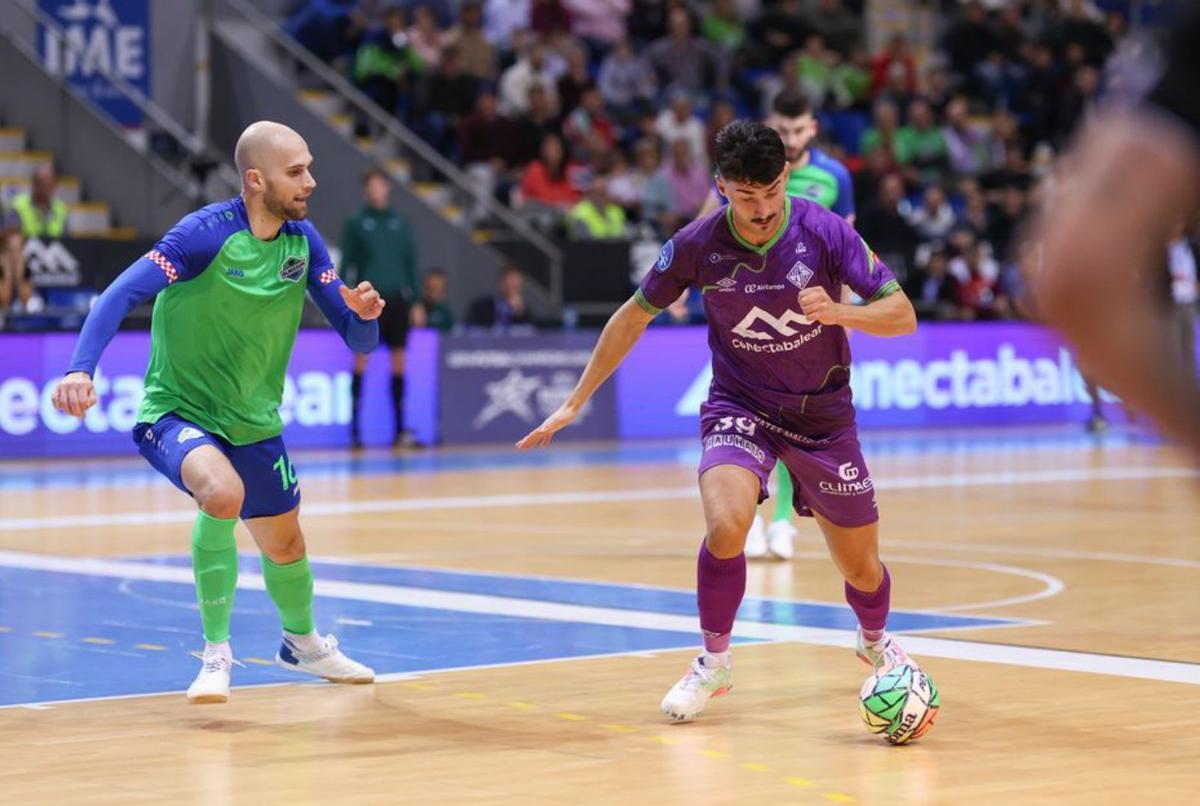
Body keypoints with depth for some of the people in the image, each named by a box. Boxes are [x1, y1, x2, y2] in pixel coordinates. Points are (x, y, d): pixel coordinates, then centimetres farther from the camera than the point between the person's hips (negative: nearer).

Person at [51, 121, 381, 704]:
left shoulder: (304, 241, -3)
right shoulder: (207, 233, -21)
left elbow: (358, 340, 1)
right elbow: (121, 294, -28)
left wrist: (364, 313, -23)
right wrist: (80, 370, -42)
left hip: (253, 423, 6)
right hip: (175, 413, -6)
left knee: (285, 547, 17)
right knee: (222, 494, -35)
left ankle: (302, 643, 51)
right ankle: (216, 651, -14)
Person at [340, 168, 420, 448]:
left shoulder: (399, 223, 10)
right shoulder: (355, 223, 2)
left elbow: (411, 260, 12)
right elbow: (346, 263, 1)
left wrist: (415, 299, 6)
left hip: (397, 298, 3)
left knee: (398, 361, 5)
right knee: (361, 359, -3)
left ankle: (400, 428, 10)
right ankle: (354, 428, 0)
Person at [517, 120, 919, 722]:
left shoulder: (824, 231, -18)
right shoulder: (697, 245, -15)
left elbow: (902, 315, -15)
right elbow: (634, 317, 0)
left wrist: (837, 311, -35)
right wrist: (575, 403, 1)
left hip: (823, 413, 1)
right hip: (739, 403, -1)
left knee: (860, 566, 8)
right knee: (726, 525, -29)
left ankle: (875, 641, 44)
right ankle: (714, 661, -5)